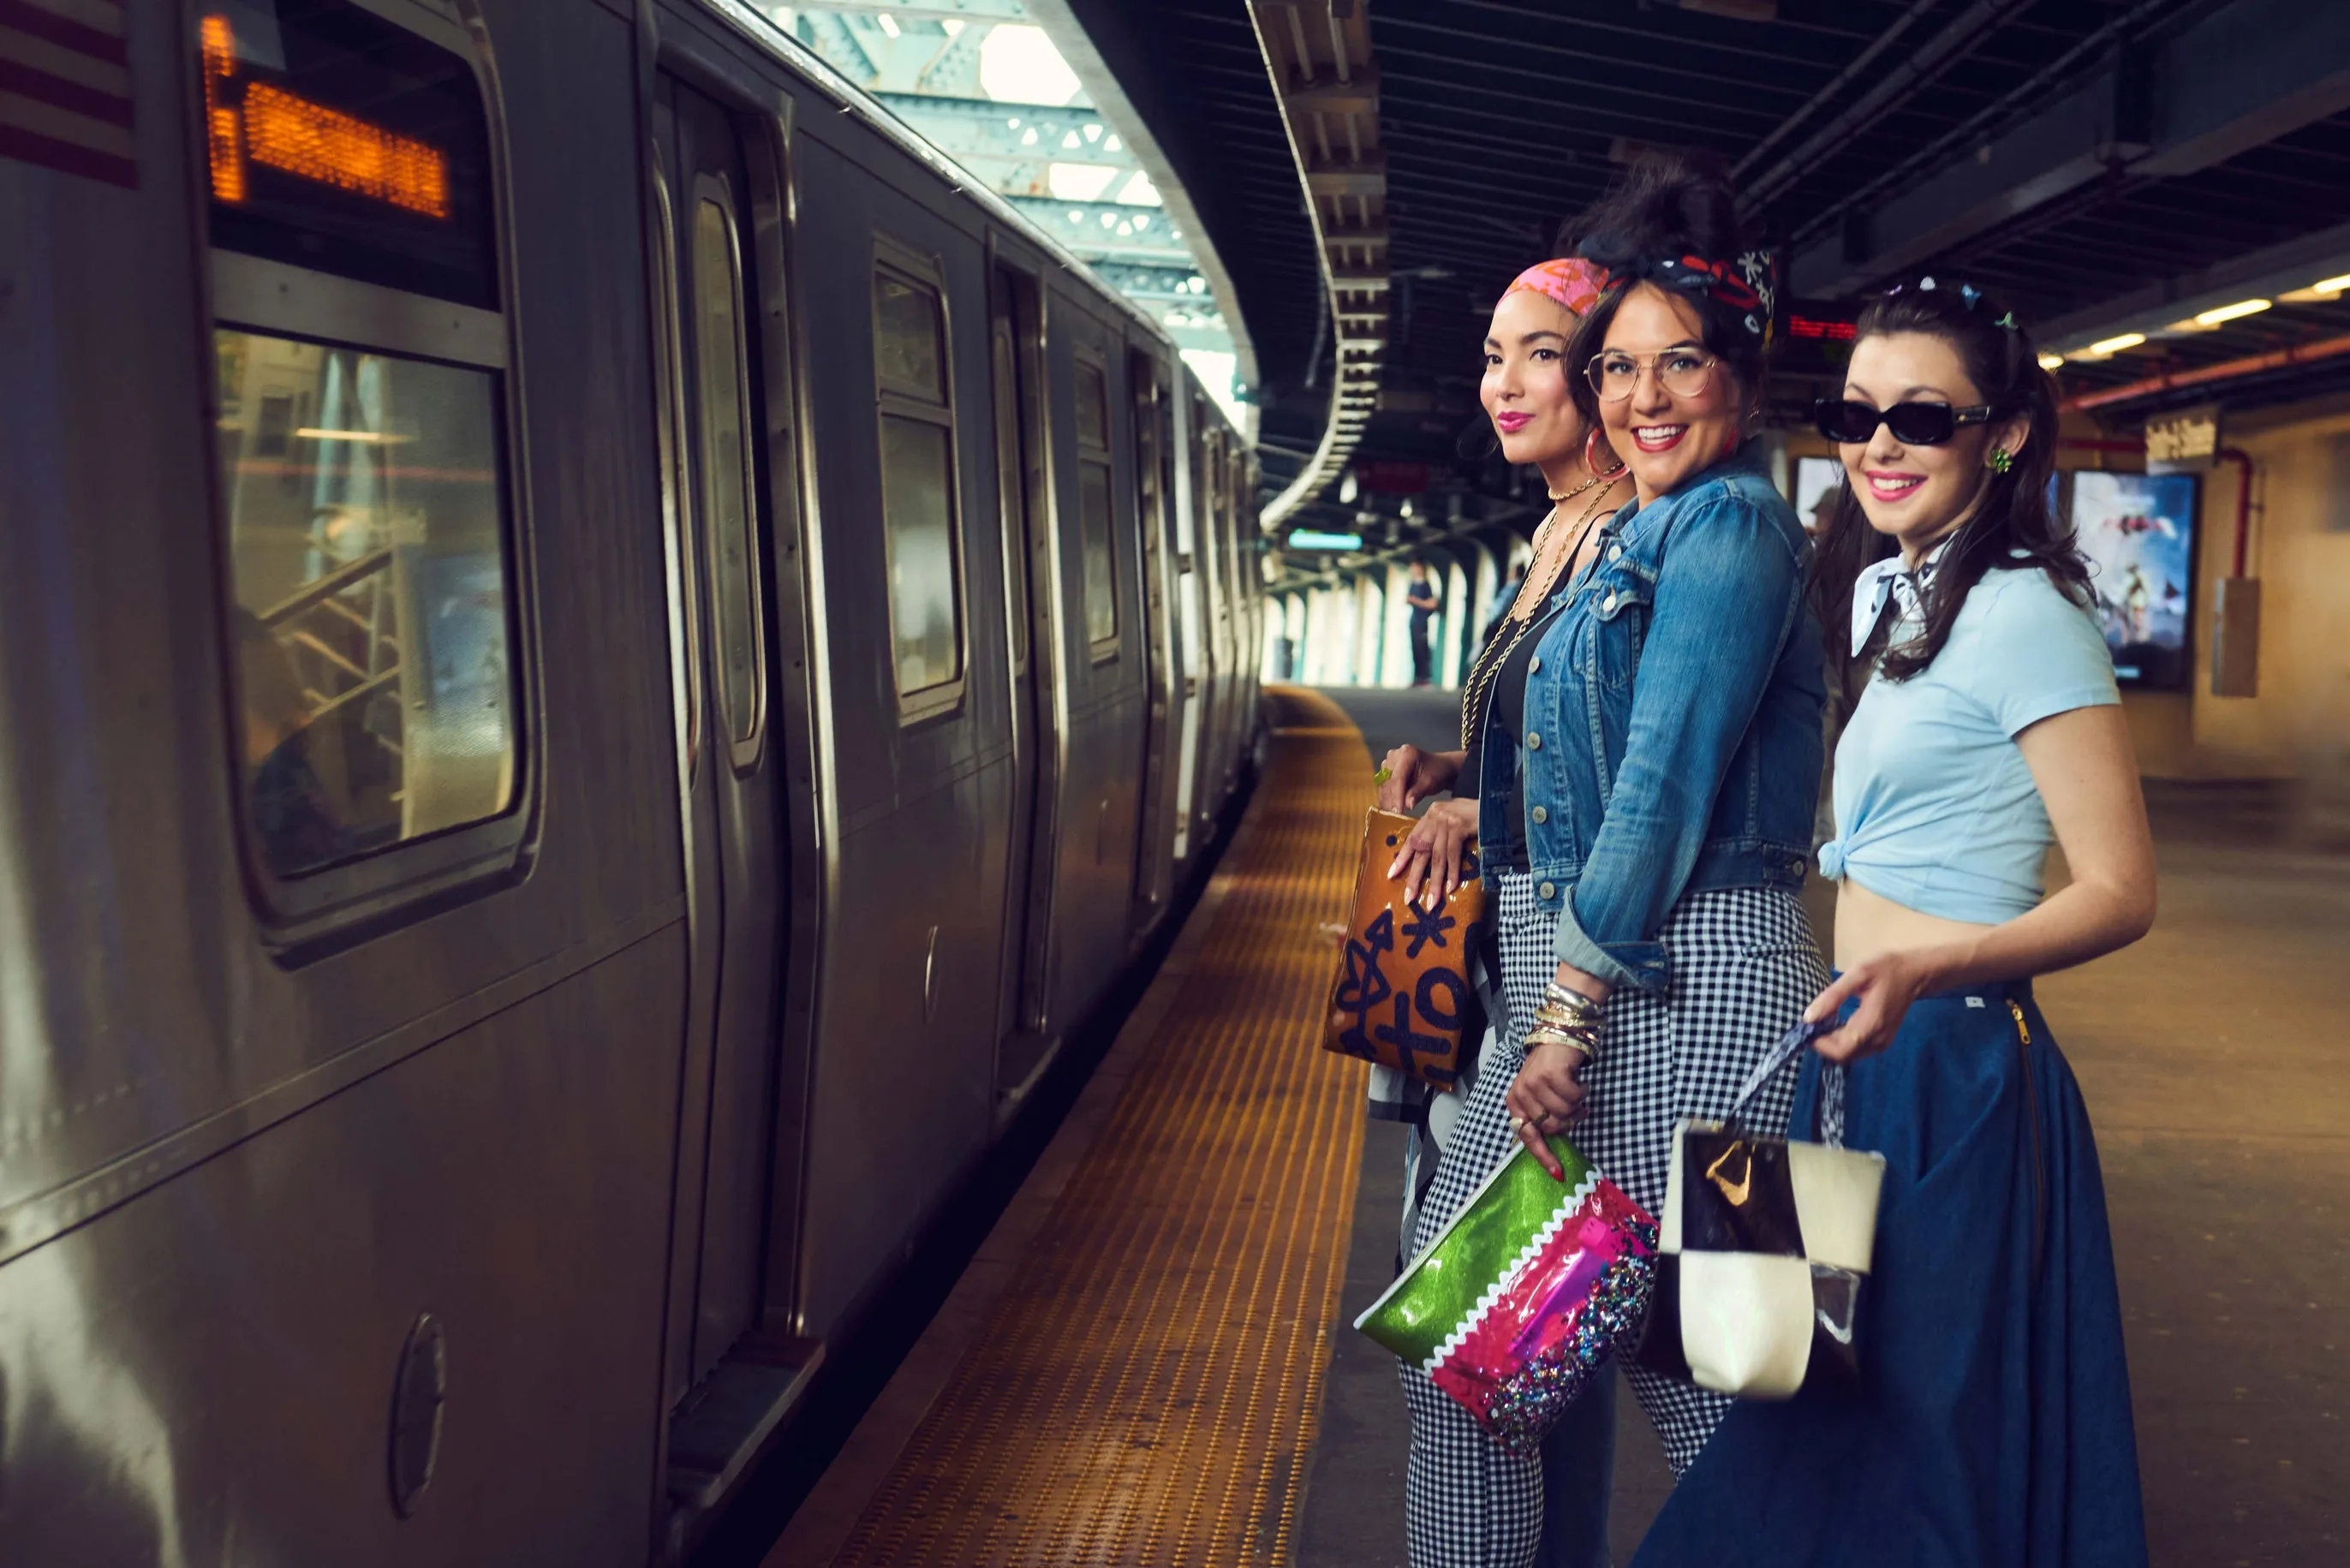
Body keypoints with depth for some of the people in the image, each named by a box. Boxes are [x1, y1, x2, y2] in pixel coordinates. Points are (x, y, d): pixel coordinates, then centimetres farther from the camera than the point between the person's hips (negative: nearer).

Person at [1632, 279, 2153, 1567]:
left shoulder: (2025, 614, -14)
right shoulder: (1890, 598, 14)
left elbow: (2121, 893, -16)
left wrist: (1925, 970, -32)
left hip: (1951, 1066, -9)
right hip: (1867, 1059, 9)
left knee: (1922, 1438, 2)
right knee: (1825, 1431, 18)